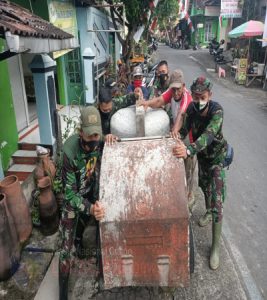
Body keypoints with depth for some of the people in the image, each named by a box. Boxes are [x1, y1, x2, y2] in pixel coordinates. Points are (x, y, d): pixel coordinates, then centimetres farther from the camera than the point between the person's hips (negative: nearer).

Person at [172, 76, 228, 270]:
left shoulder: (217, 111, -33)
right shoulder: (192, 108, -16)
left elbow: (209, 135, -48)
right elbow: (184, 130, -15)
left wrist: (189, 150, -64)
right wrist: (176, 143, -35)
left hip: (217, 156, -5)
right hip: (202, 154, 5)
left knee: (217, 202, -8)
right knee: (204, 184, 25)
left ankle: (216, 247, 3)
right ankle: (208, 212, 56)